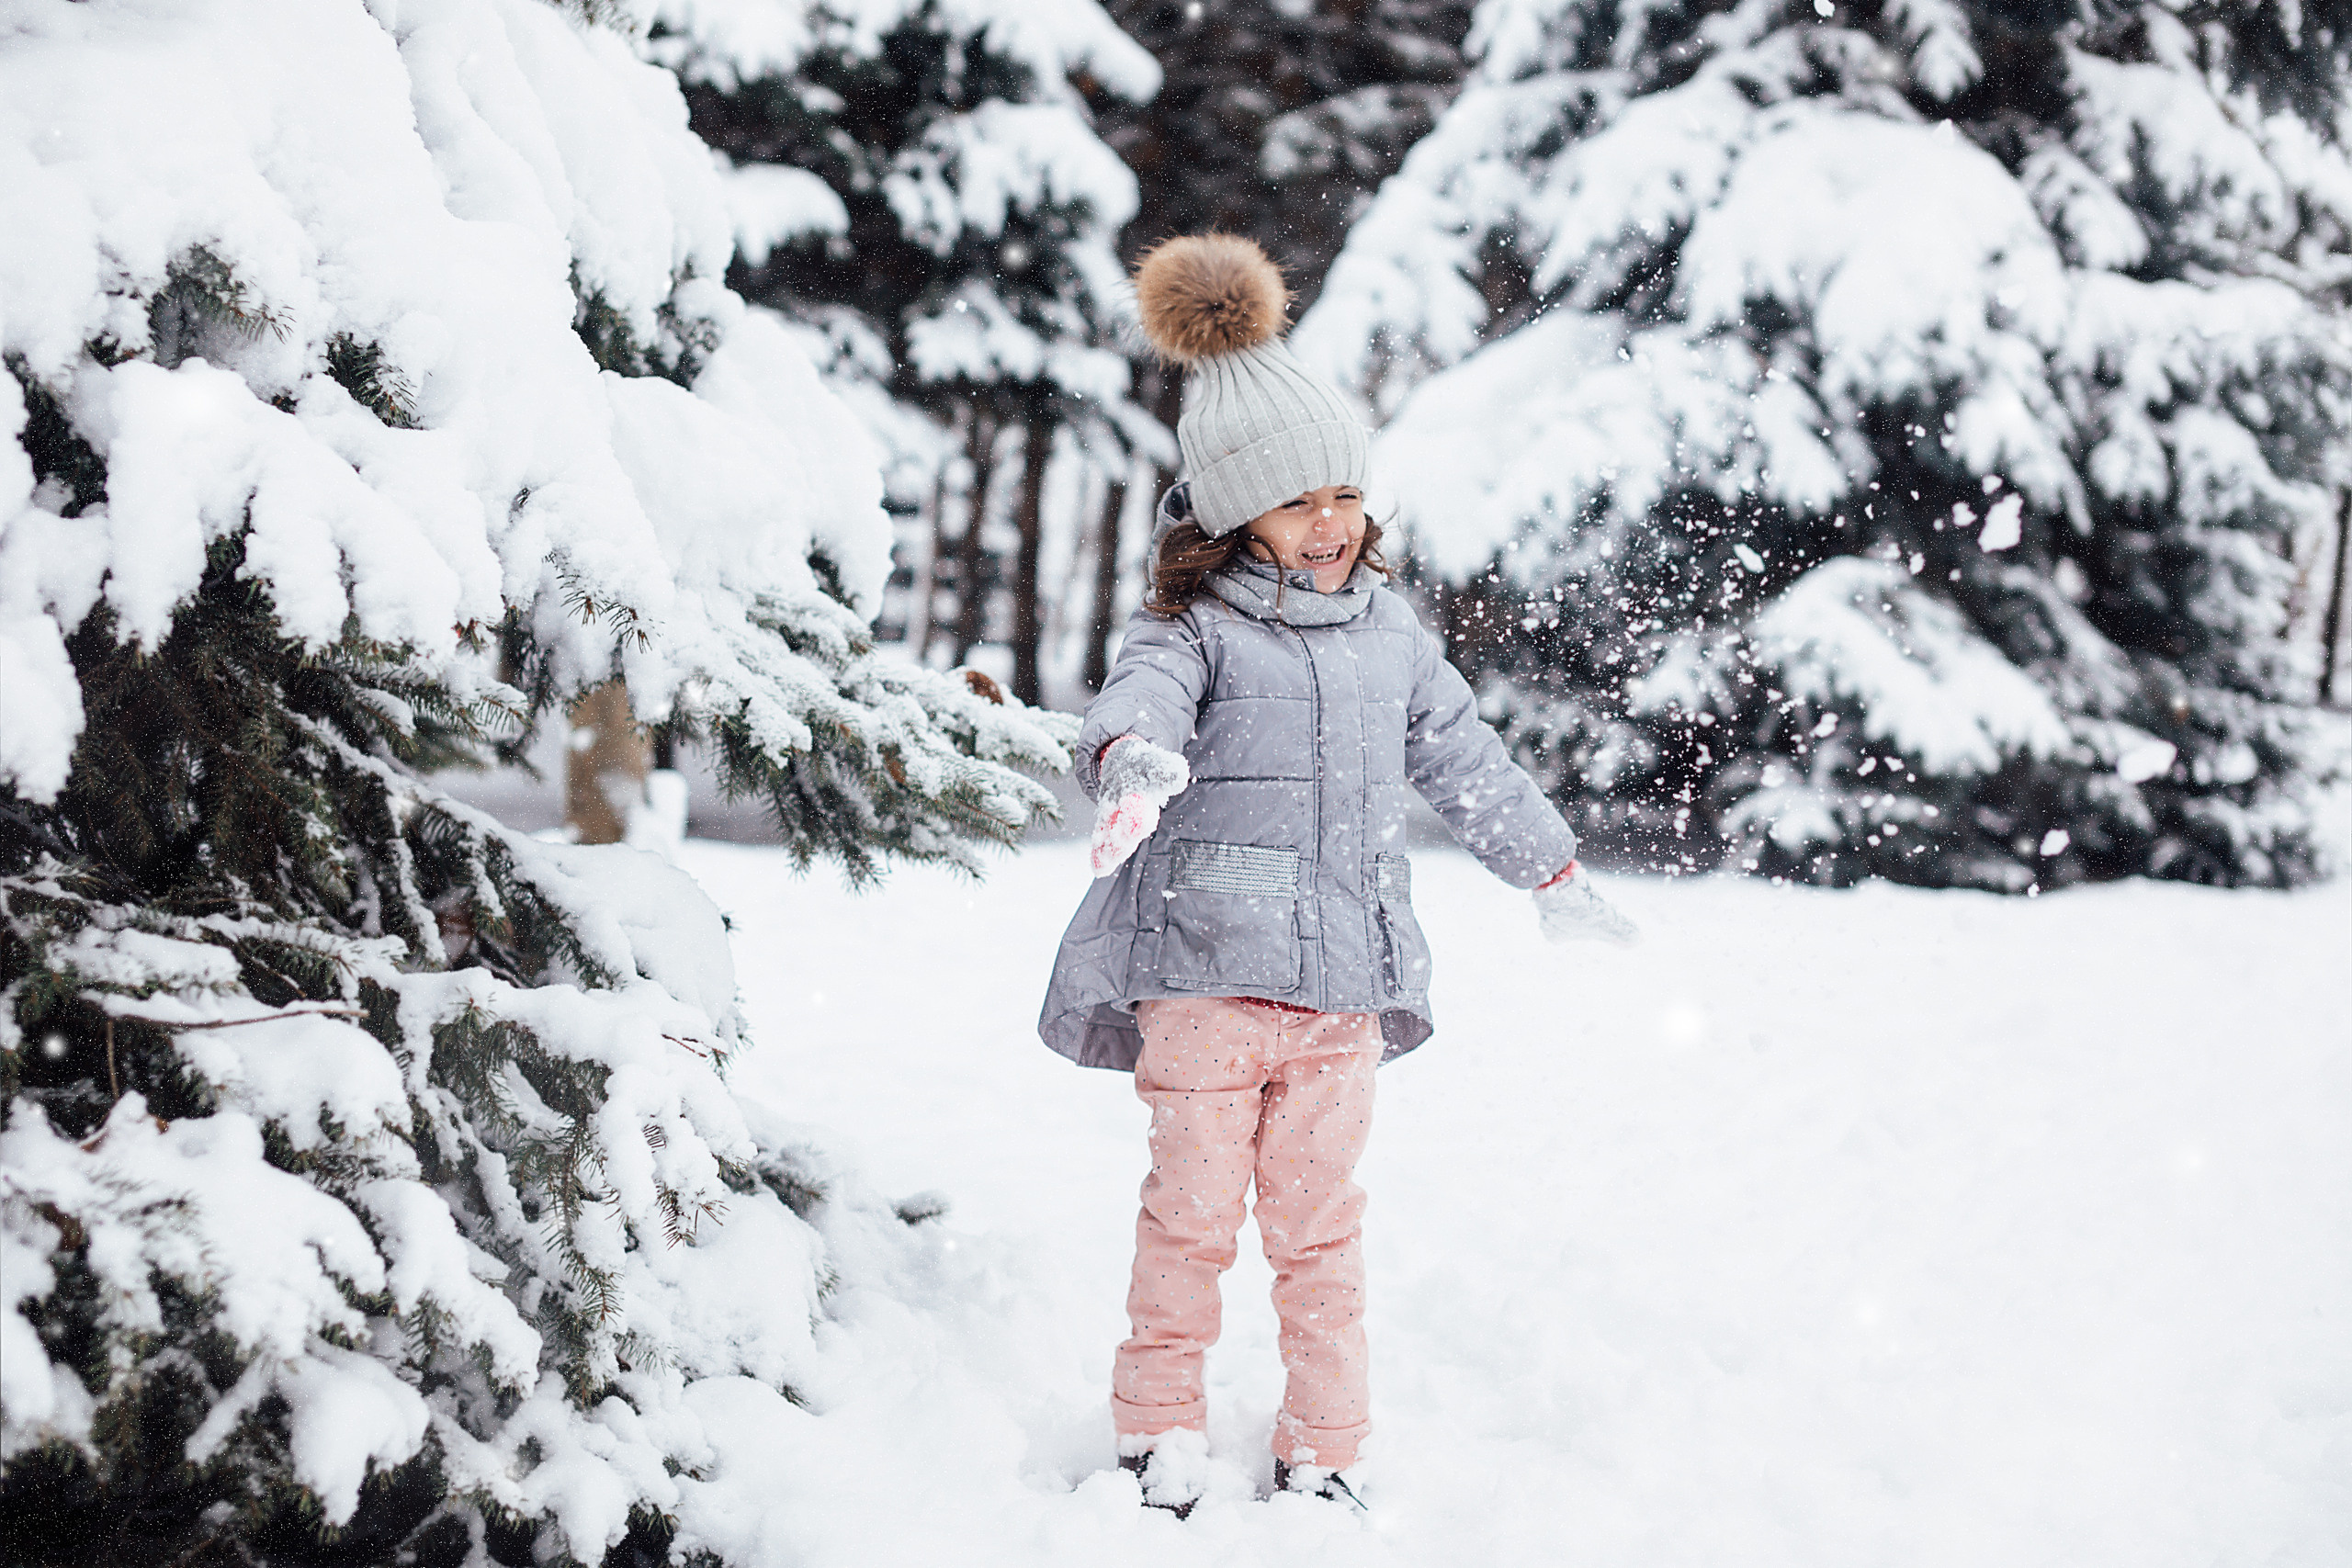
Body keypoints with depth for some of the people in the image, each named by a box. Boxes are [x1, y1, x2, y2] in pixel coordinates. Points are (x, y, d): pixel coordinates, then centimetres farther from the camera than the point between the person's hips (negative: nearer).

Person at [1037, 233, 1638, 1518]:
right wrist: (1136, 762, -48)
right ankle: (1161, 1430, 15)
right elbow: (1136, 703, -24)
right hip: (1206, 965, -4)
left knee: (1319, 1224, 7)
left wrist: (1555, 879, 36)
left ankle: (1323, 1454, 15)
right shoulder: (1192, 627, -2)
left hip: (1341, 977, 4)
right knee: (1192, 1208, 0)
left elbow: (1466, 762, 27)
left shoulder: (1390, 634, 15)